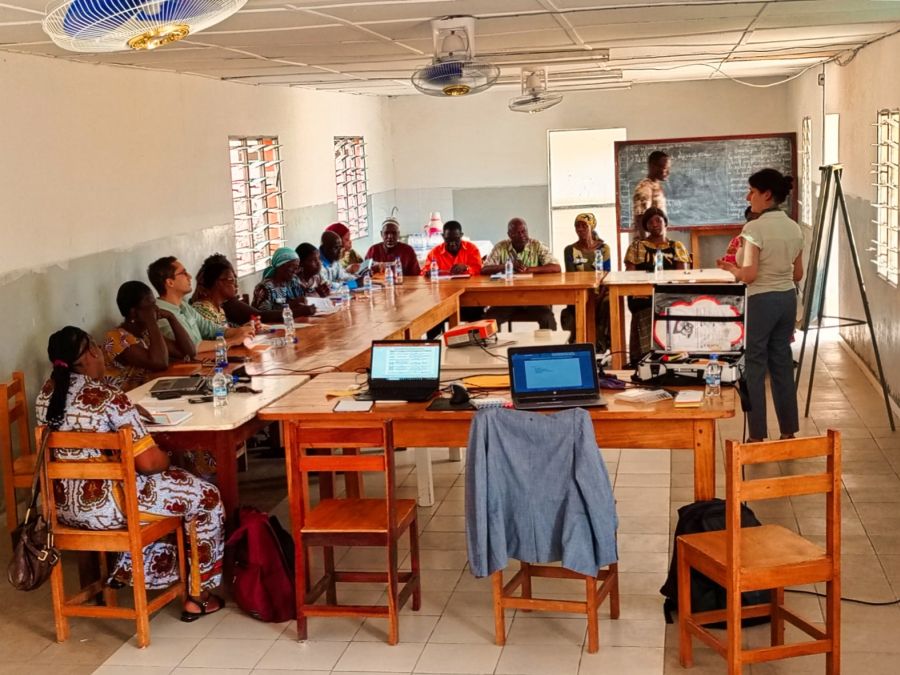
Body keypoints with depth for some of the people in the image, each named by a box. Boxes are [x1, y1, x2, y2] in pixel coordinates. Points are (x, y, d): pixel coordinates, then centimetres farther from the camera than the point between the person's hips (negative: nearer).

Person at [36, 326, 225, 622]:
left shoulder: (47, 393, 3)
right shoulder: (108, 397, -20)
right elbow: (148, 462, -20)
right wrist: (165, 459, 2)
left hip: (62, 503, 9)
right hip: (101, 506, -9)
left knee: (159, 484, 31)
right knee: (206, 497, 7)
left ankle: (125, 571, 29)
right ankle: (197, 597, 15)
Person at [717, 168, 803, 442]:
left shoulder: (754, 228, -16)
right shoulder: (794, 228, 7)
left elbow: (749, 275, -20)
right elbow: (798, 274, 12)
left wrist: (730, 268, -1)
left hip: (760, 302, -7)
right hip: (788, 299, 7)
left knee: (754, 367, 3)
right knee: (782, 365, 14)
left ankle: (758, 436, 7)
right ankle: (789, 431, 19)